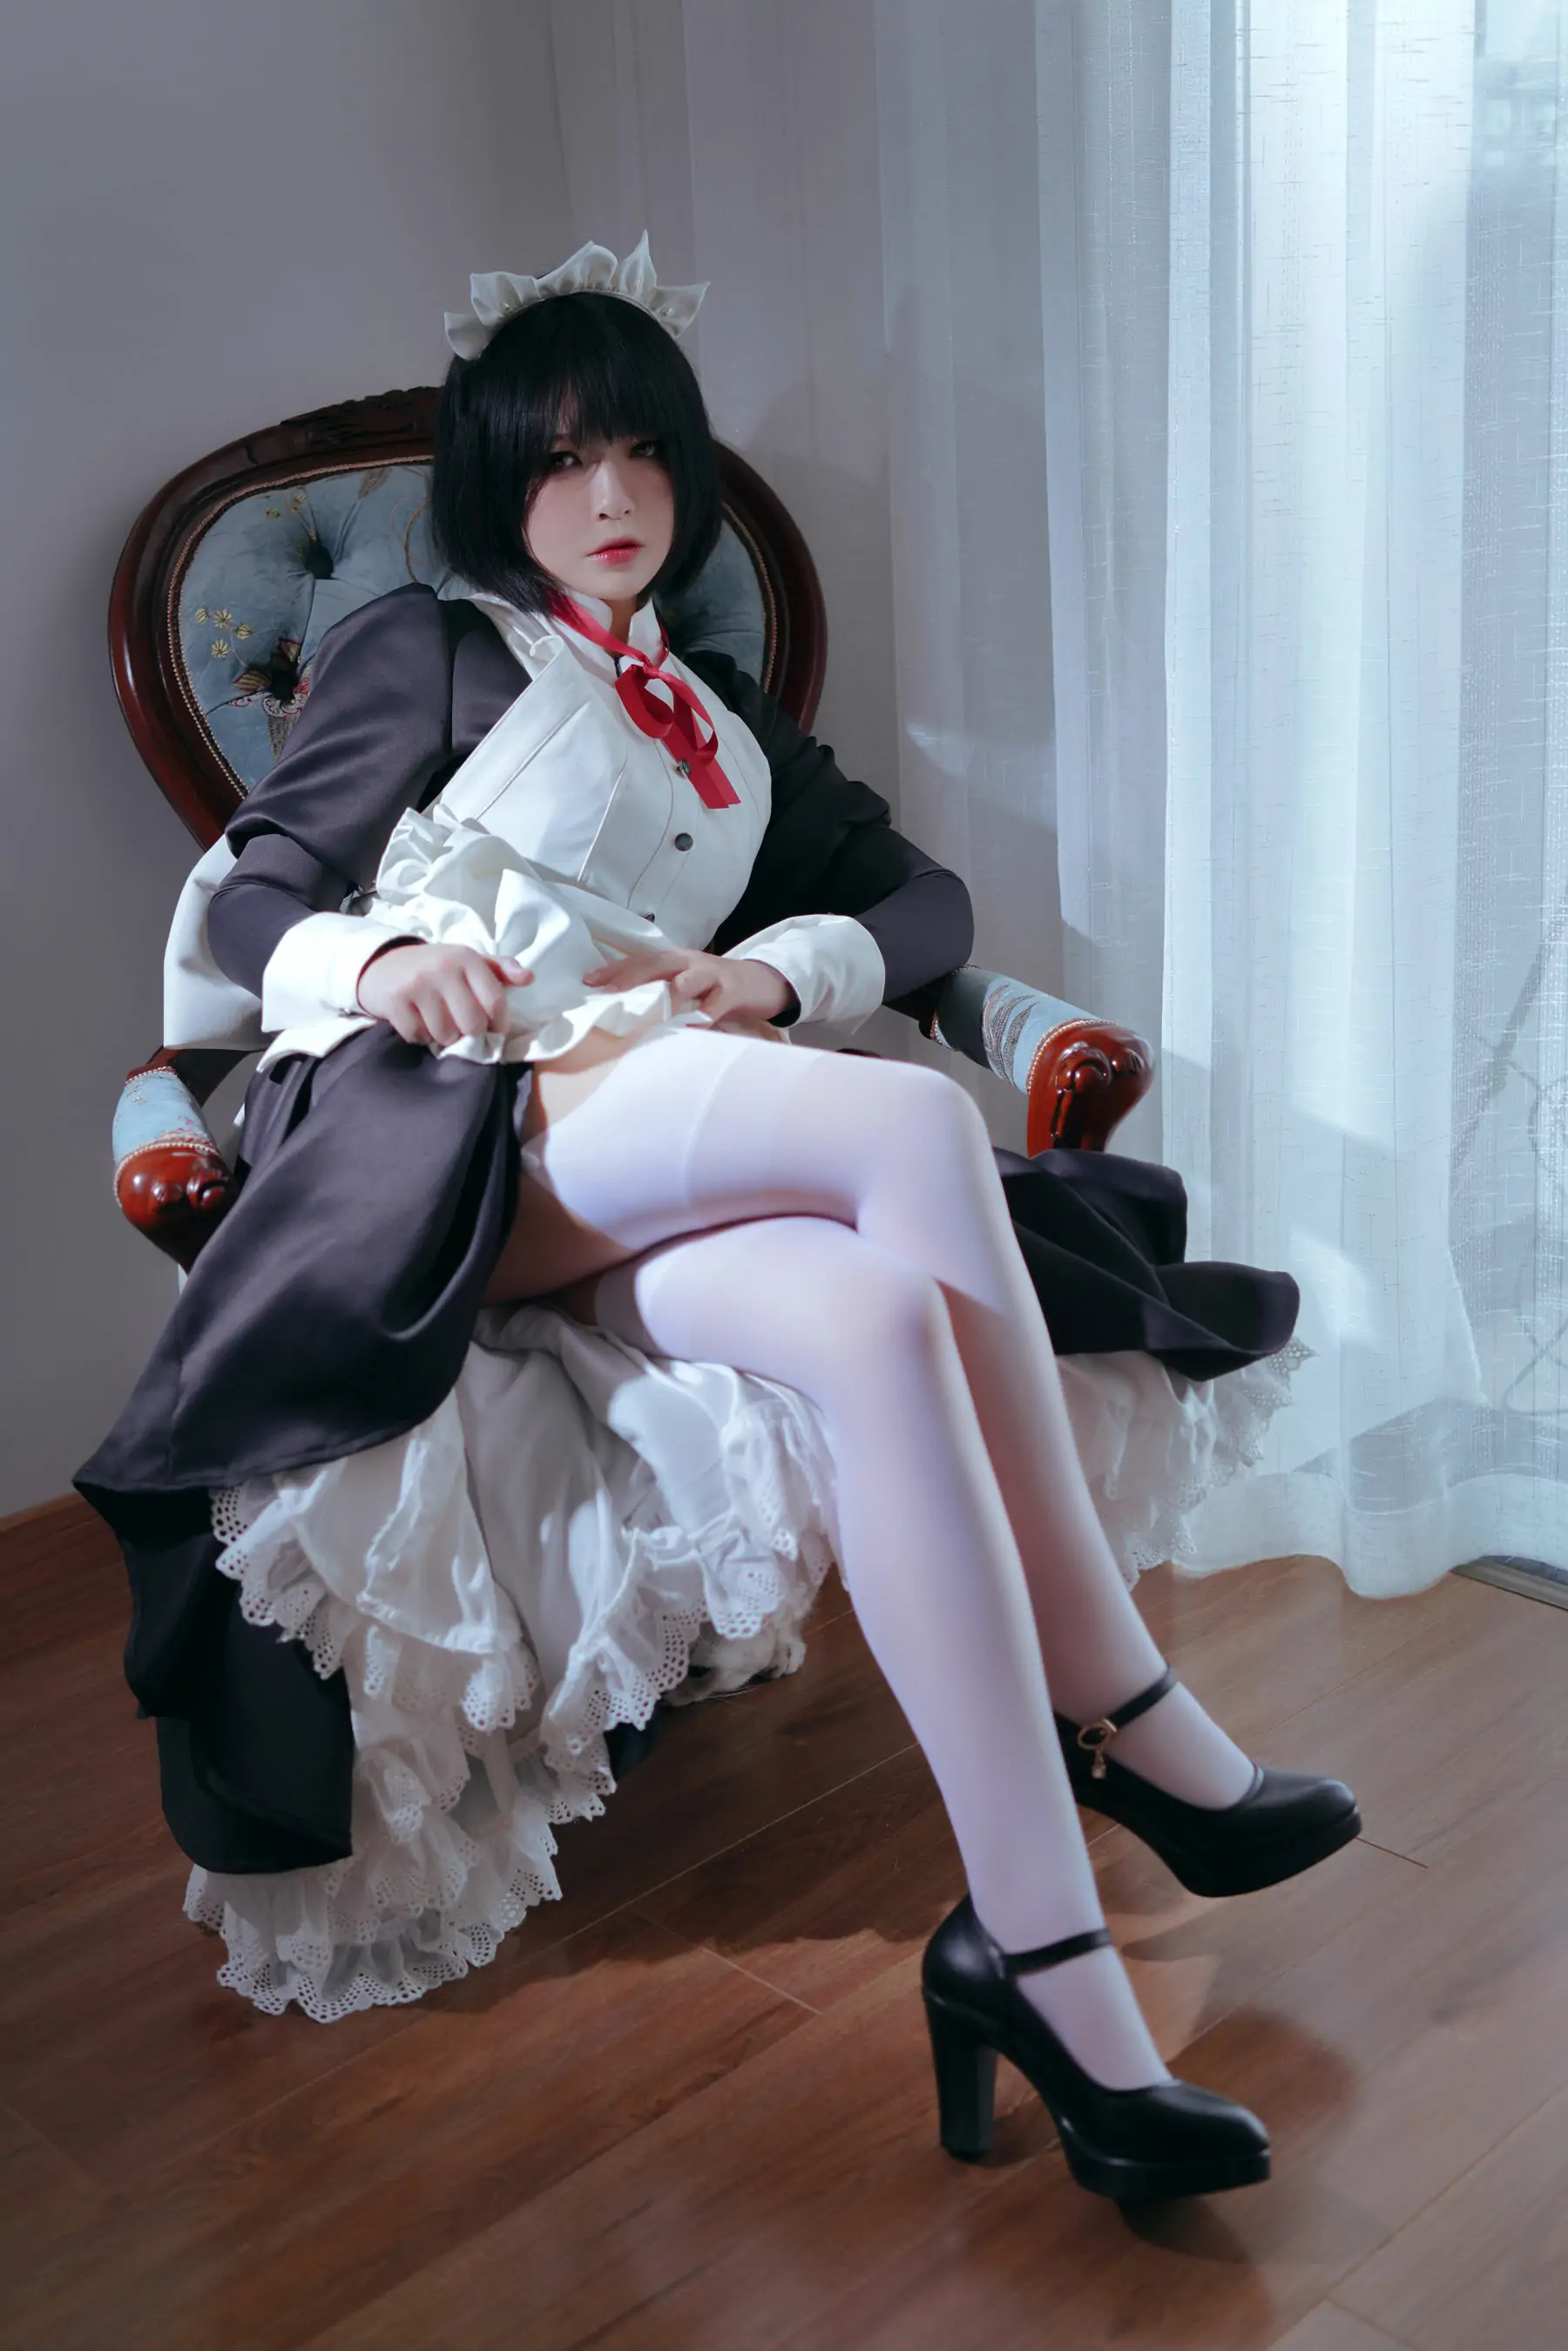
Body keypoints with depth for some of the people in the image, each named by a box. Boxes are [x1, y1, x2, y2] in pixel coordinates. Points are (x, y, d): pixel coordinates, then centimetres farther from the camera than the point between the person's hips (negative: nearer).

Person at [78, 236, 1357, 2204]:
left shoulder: (729, 722, 30)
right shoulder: (429, 649, 16)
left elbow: (924, 896, 22)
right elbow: (244, 904, 9)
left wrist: (776, 971, 0)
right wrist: (376, 960, -14)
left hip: (649, 1185, 5)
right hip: (436, 1141, -4)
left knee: (886, 1322, -30)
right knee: (922, 1129, -29)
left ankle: (1040, 1950, -29)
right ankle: (1128, 1719, -25)